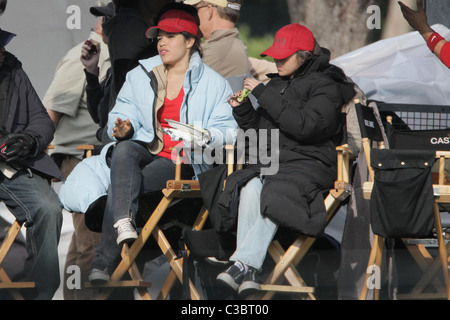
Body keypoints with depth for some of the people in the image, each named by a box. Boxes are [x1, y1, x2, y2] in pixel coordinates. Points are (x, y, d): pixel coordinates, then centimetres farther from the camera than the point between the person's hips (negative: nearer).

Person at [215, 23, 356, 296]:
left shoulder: (325, 87, 0)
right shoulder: (277, 84, 22)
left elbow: (305, 126, -17)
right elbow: (261, 130, 28)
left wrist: (263, 94, -14)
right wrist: (243, 110, 8)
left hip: (309, 164, -5)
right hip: (269, 162, 5)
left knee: (275, 194, -35)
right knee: (250, 189, -29)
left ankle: (243, 263, -38)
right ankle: (248, 272, -37)